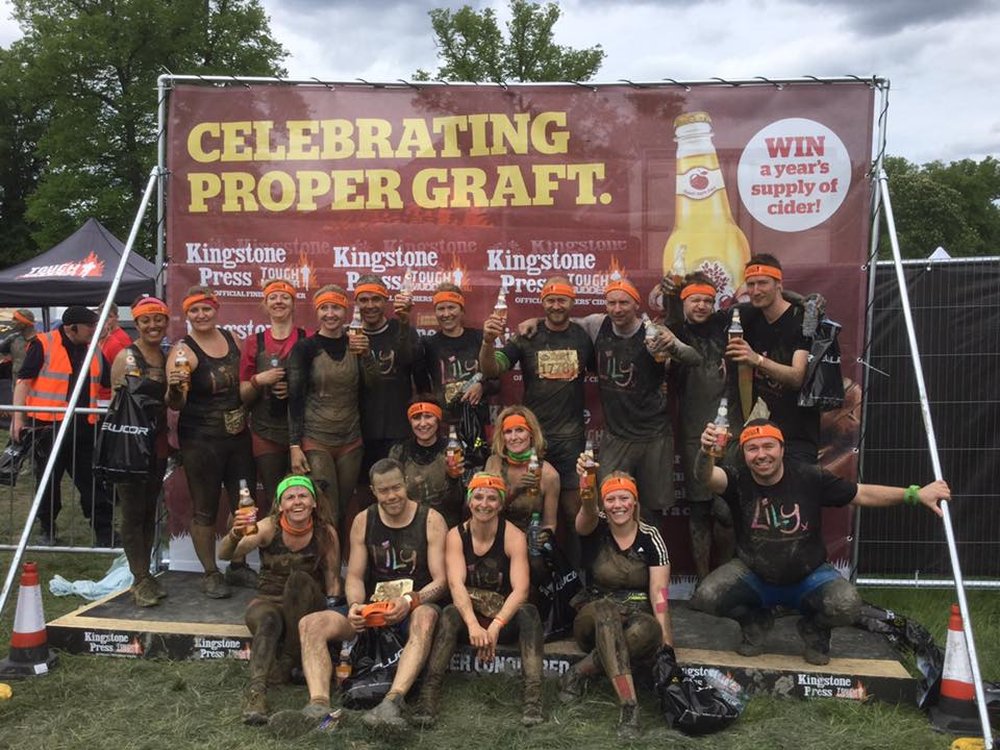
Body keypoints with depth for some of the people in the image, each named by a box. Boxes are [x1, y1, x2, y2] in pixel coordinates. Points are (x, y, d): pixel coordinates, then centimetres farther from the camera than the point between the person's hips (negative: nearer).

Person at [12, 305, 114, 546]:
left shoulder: (95, 351, 11)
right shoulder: (43, 345, -4)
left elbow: (112, 383, 18)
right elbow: (24, 380, -6)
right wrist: (18, 417, -12)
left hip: (84, 427, 4)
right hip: (48, 426, -4)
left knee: (92, 481, 5)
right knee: (48, 481, 9)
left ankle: (104, 533, 9)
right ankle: (47, 531, 24)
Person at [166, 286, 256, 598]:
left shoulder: (231, 338, 6)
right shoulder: (183, 350, -10)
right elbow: (175, 404, -16)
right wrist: (174, 389, -35)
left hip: (238, 435, 6)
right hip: (200, 440, -5)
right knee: (205, 509, 4)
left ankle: (238, 566, 29)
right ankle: (210, 573, 20)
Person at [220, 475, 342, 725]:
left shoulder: (326, 533, -8)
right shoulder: (269, 527, -10)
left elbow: (333, 582, -1)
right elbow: (224, 555, -23)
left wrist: (332, 608, -19)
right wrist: (235, 535, -46)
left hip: (307, 606, 1)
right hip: (268, 600, 0)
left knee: (299, 578, -31)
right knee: (268, 620, -35)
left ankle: (288, 660, -21)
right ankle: (256, 689, -46)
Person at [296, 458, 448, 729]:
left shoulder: (431, 520, -3)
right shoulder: (363, 521, 7)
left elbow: (441, 579, -8)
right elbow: (354, 575, 5)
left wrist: (410, 601, -27)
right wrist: (355, 605, -17)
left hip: (415, 608, -4)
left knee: (425, 617, -40)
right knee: (310, 624, -17)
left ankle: (393, 700, -51)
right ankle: (319, 704, -35)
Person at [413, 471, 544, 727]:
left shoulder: (514, 536, -8)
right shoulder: (456, 536, -4)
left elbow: (520, 589, -19)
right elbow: (456, 584, -18)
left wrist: (495, 627, -34)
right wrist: (473, 625, -36)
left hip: (506, 618, 0)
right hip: (469, 614, 1)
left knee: (528, 613, -31)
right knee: (449, 614, -31)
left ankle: (533, 695, -38)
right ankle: (429, 694, -36)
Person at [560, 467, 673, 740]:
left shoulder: (650, 537, -1)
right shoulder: (595, 527, -2)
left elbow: (659, 591, -9)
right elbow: (587, 515, -29)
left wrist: (666, 638, -23)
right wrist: (587, 493, -53)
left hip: (638, 616, 0)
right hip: (595, 618, 0)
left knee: (649, 630, -36)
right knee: (605, 610, -37)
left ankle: (580, 672, -23)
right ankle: (629, 706, -41)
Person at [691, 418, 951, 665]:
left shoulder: (809, 477, -15)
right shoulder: (738, 480, -17)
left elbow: (862, 494, -6)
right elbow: (708, 476, -40)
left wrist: (915, 494, -14)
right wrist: (706, 453, -63)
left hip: (808, 575, 0)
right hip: (754, 575, 0)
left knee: (846, 604, -30)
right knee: (705, 597, -25)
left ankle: (814, 629, 8)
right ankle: (754, 621, 9)